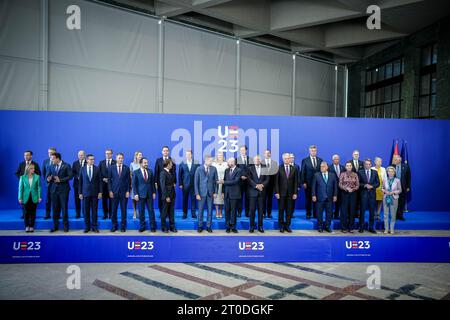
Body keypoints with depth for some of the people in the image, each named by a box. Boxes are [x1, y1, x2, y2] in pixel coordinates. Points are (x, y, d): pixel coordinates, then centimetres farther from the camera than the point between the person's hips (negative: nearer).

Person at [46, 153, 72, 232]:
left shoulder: (66, 166, -4)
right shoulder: (51, 166, 10)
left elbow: (70, 176, -9)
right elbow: (47, 176, 10)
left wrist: (60, 180, -17)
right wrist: (48, 179, -12)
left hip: (63, 190, -4)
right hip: (54, 189, 4)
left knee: (64, 208, 0)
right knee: (55, 209, 7)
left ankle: (65, 226, 10)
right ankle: (55, 226, 17)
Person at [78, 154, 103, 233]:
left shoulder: (97, 169, 1)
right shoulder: (82, 169, 3)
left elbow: (100, 181, 2)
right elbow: (80, 182, 4)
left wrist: (100, 192, -4)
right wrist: (80, 193, 1)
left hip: (95, 193, 0)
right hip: (85, 193, 0)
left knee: (94, 210, 4)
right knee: (86, 211, 5)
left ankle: (94, 226, 12)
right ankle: (87, 227, 15)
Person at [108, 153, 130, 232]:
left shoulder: (126, 168, 4)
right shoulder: (112, 168, 4)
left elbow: (128, 180, 3)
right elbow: (109, 180, 4)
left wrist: (128, 191, -3)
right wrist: (110, 191, -4)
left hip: (124, 192, 0)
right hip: (114, 191, 0)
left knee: (123, 210, 4)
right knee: (114, 209, 3)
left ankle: (123, 226, 14)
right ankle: (114, 225, 16)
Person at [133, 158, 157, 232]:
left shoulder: (150, 171, 7)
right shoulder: (136, 172, -1)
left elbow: (153, 182, 10)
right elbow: (134, 184, -2)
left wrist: (154, 192, 4)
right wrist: (135, 194, -9)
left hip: (149, 194, 2)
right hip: (141, 194, -2)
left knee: (151, 210, 3)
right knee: (141, 211, 5)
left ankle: (152, 226, 10)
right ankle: (142, 226, 16)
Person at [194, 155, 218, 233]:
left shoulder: (214, 169, 2)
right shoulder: (199, 169, -3)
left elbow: (216, 181, 5)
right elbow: (196, 182, -2)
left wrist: (215, 192, 0)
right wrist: (197, 193, -7)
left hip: (210, 193, 1)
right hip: (202, 193, -1)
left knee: (210, 210, 6)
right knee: (200, 210, 5)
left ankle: (209, 226, 17)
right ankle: (200, 226, 18)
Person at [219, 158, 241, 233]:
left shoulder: (238, 171, -7)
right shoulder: (226, 170, 11)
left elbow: (235, 181, -18)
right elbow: (224, 181, 13)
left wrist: (224, 182, -18)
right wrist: (223, 192, 7)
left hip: (234, 194, -4)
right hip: (227, 194, 5)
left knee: (234, 211, 2)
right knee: (227, 210, 6)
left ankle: (233, 227, 12)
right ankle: (228, 227, 15)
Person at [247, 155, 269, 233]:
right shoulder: (250, 169, 5)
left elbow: (267, 179, 4)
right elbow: (249, 179, -5)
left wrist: (262, 185, -13)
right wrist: (256, 186, -16)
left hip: (261, 192, 2)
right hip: (253, 192, -1)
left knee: (261, 210, 3)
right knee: (252, 209, -1)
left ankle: (260, 226, 10)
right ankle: (252, 226, 7)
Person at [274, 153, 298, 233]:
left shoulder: (293, 169, 7)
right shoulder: (279, 168, 0)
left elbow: (295, 182, 6)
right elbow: (276, 181, -2)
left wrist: (295, 193, 0)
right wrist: (276, 192, -8)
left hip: (290, 193, 2)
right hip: (281, 193, -2)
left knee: (289, 210, 4)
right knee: (281, 210, 4)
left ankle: (287, 226, 14)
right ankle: (281, 226, 13)